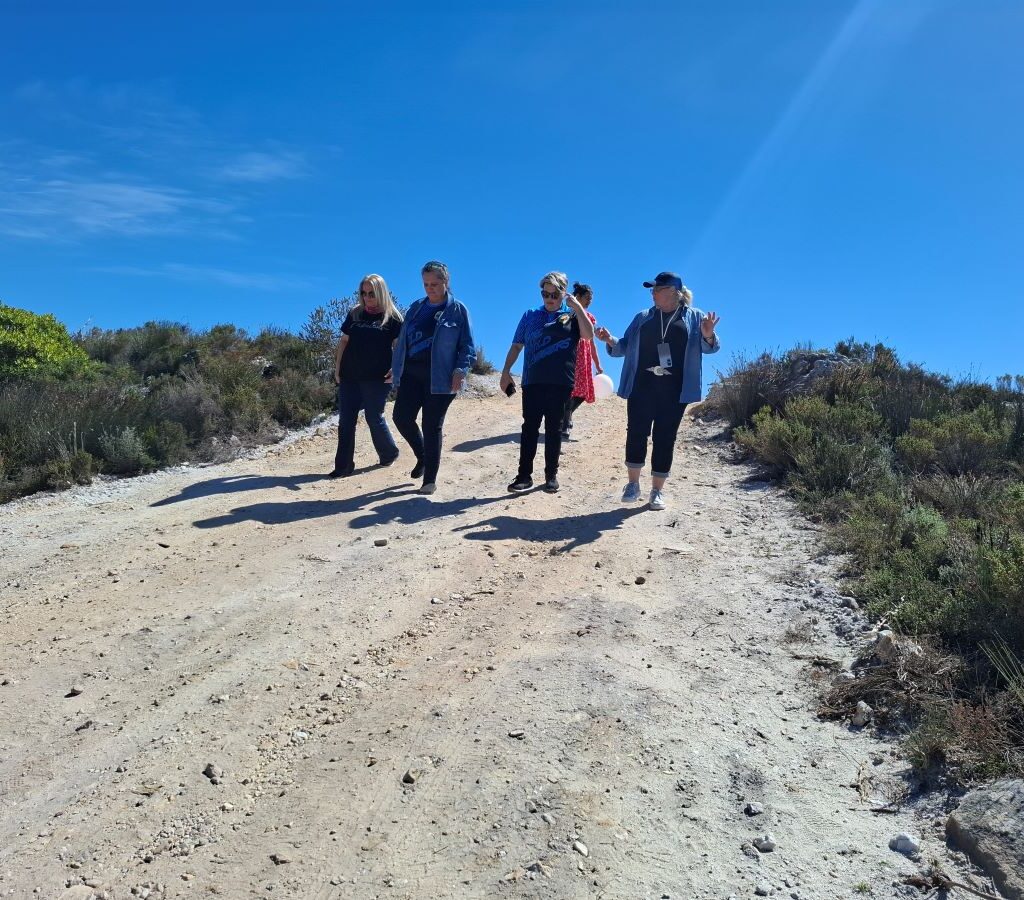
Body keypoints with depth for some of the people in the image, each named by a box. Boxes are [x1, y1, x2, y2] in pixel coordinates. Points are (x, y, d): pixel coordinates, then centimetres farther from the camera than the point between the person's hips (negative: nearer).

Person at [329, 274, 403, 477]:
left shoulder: (392, 317, 0)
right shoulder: (355, 314, 12)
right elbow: (344, 342, 13)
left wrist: (395, 369, -17)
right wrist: (337, 369, 7)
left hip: (377, 378, -4)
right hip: (350, 376, 4)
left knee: (374, 418, 3)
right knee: (345, 421, 1)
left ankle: (389, 453, 28)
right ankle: (343, 466, 5)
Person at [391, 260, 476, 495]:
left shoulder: (458, 310, -1)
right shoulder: (416, 308, 12)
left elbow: (467, 346, -4)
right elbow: (402, 339, 15)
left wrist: (460, 370, -18)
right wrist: (396, 367, 9)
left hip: (439, 377, -5)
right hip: (412, 373, 5)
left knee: (432, 426, -1)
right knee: (402, 418, -1)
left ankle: (430, 479, 9)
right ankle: (422, 456, 27)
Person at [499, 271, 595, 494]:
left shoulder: (572, 315, 8)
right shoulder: (530, 316, 13)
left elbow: (589, 335, -10)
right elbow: (516, 345, 12)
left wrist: (577, 306, -11)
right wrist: (506, 371, 3)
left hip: (560, 382, -1)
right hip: (533, 381, 1)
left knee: (554, 428, 4)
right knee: (529, 427, -1)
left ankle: (552, 475, 12)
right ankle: (525, 475, 1)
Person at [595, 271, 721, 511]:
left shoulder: (694, 317, 6)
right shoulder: (643, 317, 13)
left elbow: (710, 347, 1)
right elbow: (626, 346, 13)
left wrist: (708, 336, -22)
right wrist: (610, 340, -8)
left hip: (674, 390, -2)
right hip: (642, 386, 2)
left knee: (665, 438, 2)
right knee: (636, 433, -2)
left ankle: (657, 490, 10)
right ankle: (633, 484, 12)